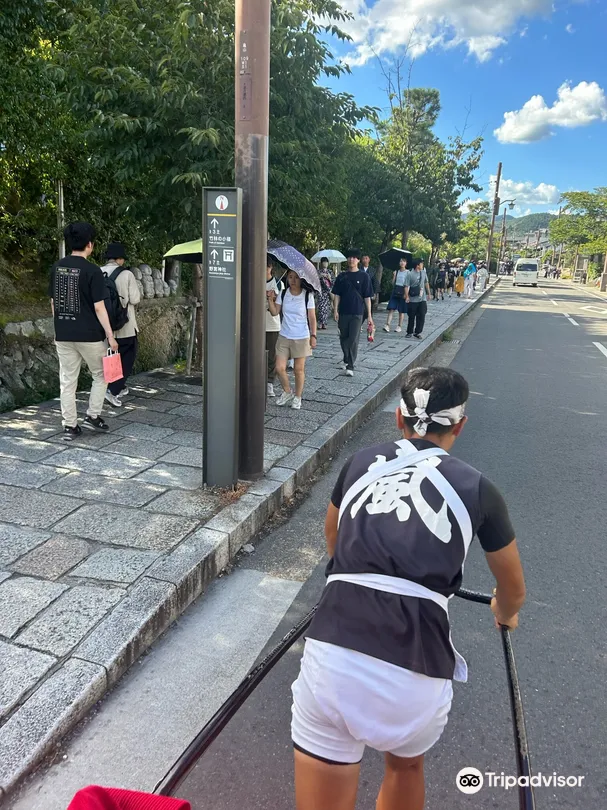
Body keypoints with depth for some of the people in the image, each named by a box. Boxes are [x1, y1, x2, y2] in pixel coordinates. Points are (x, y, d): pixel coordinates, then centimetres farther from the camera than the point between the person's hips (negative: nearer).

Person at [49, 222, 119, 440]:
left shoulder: (57, 267, 5)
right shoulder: (92, 270, -12)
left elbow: (53, 302, 11)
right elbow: (99, 307, -14)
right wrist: (110, 335, -8)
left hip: (63, 335, 5)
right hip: (89, 335, -5)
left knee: (67, 381, 9)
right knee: (101, 375, 16)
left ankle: (70, 426, 12)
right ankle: (92, 416, 14)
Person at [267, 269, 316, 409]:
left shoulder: (307, 295, -7)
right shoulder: (283, 294, 2)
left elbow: (312, 317, -4)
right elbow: (275, 312, -1)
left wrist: (313, 336, -7)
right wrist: (270, 300, -16)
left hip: (301, 338, -3)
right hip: (284, 336, 3)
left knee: (299, 369, 7)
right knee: (279, 368, -1)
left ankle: (297, 397, 24)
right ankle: (287, 392, 24)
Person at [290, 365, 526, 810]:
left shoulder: (361, 462, 13)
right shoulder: (477, 488, 9)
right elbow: (514, 591, 25)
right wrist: (505, 613, 49)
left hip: (332, 656, 0)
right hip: (417, 674, 1)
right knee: (406, 767, 32)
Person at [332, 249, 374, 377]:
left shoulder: (364, 276, -1)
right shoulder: (342, 276, 6)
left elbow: (367, 297, -1)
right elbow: (337, 295, 8)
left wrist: (369, 315, -3)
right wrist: (335, 310, -2)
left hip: (357, 313, -3)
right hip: (343, 313, 3)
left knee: (353, 340, -8)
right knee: (344, 338, 12)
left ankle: (350, 366, -6)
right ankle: (347, 360, 31)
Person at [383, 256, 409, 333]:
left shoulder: (407, 273, 0)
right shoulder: (396, 272, 9)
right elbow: (393, 283, 8)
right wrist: (394, 276, -7)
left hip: (403, 293, -3)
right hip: (395, 292, 3)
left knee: (401, 311, 4)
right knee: (391, 309, -6)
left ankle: (400, 326, 12)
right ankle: (387, 325, -10)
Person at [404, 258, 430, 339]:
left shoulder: (423, 272, 7)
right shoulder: (409, 274, -10)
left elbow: (426, 283, 19)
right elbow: (407, 286, -14)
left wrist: (428, 293, 20)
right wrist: (407, 296, -24)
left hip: (422, 299, 4)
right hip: (412, 300, -4)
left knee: (421, 316, -1)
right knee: (411, 317, 7)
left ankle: (418, 332, 10)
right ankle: (410, 332, 20)